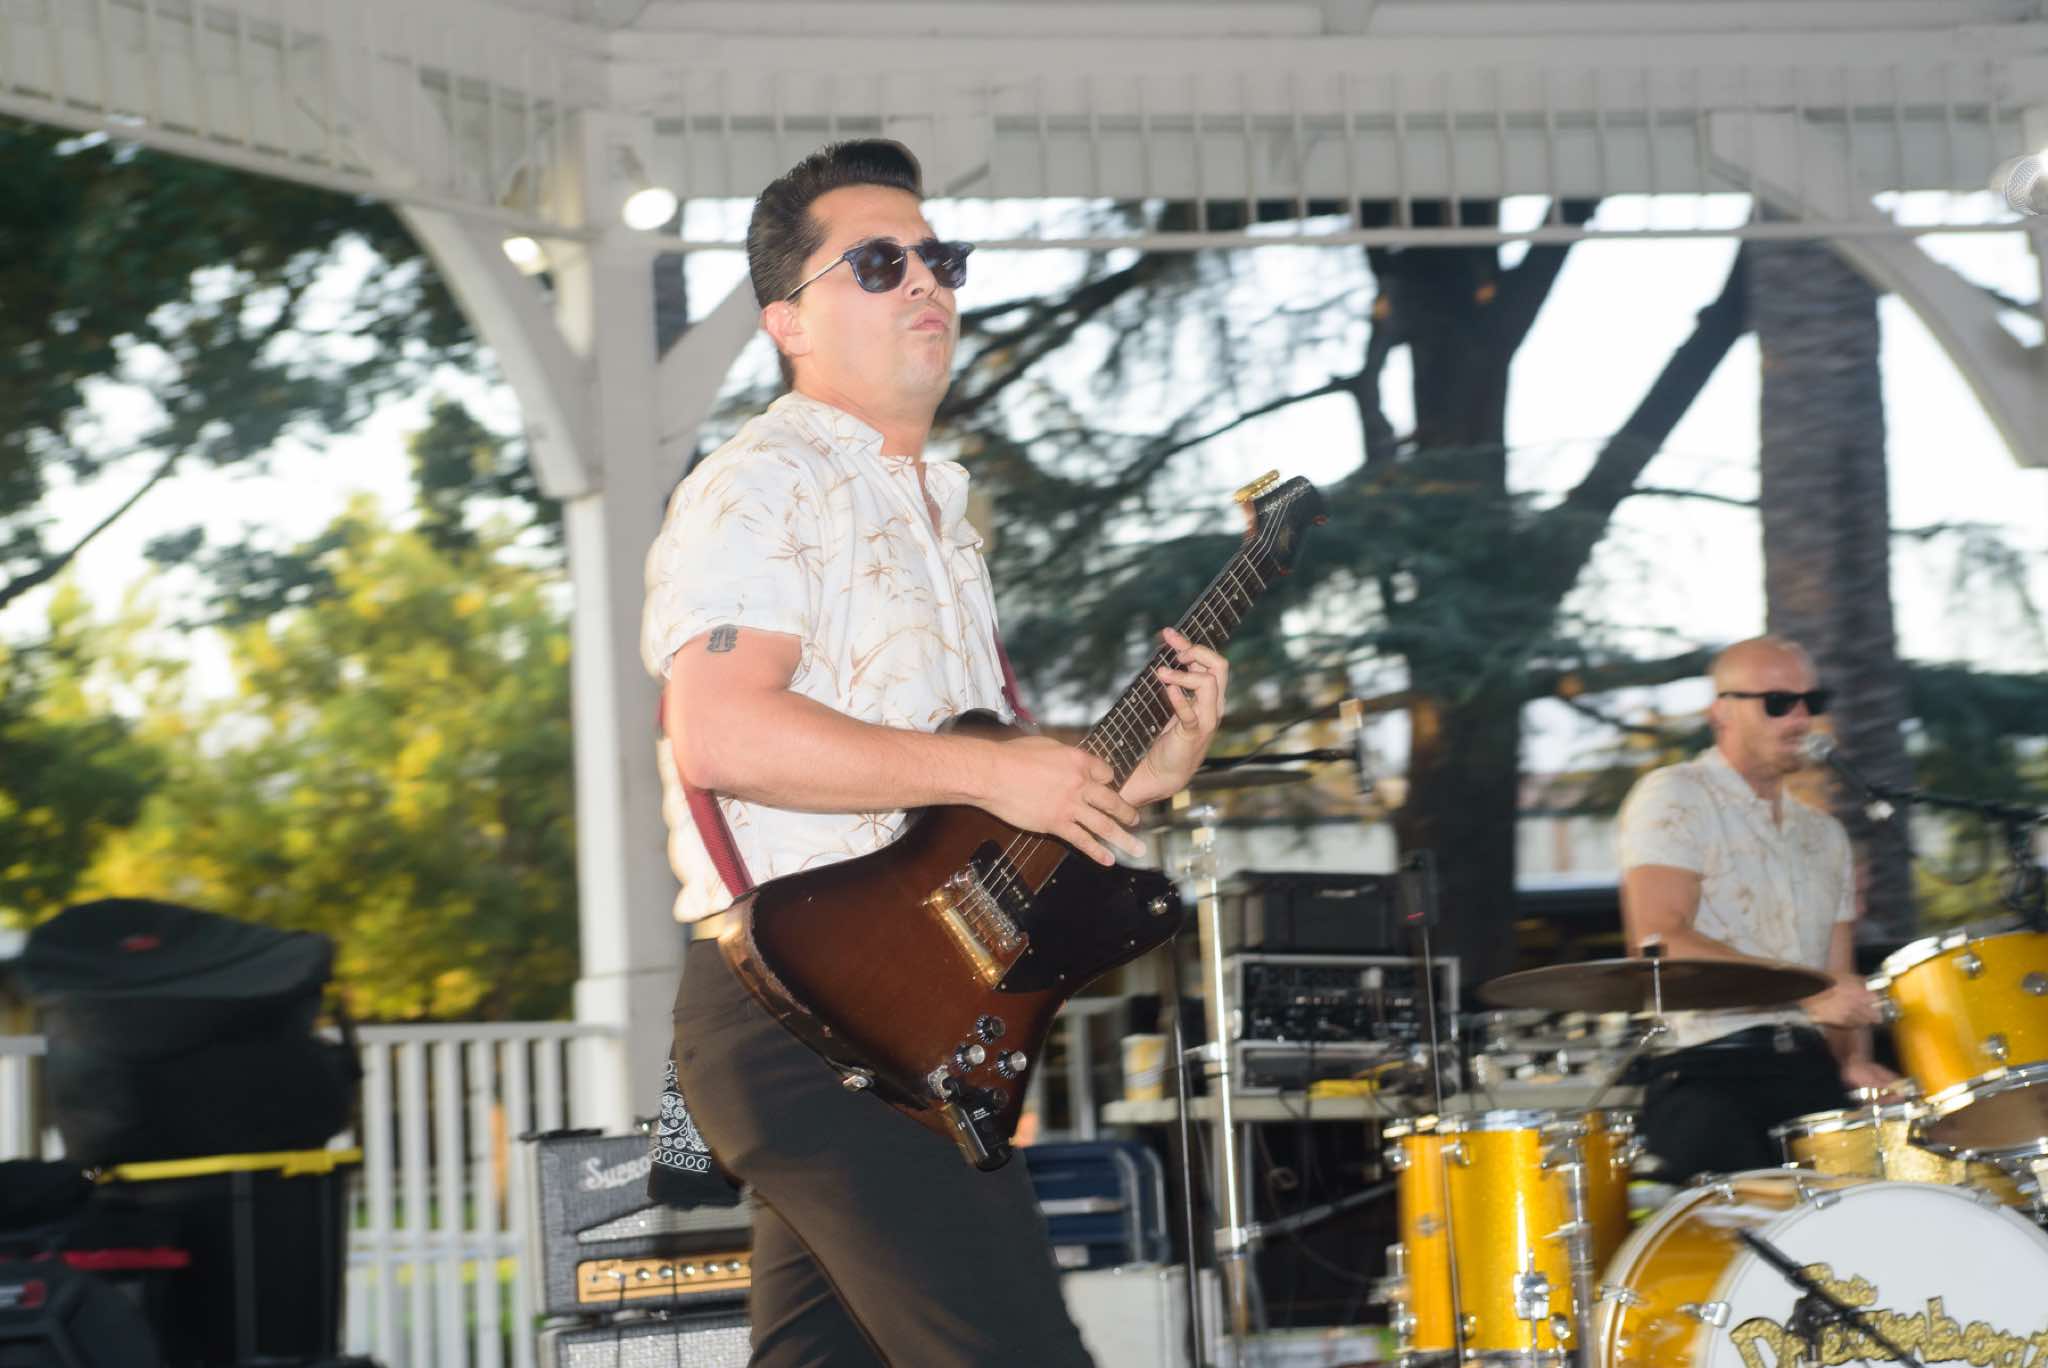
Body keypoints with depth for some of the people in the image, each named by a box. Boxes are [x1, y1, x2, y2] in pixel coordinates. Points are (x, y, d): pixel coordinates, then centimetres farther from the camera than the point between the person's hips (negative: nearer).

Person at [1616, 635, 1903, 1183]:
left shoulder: (1824, 835, 23)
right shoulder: (1671, 798, 1)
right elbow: (1658, 941, -13)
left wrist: (1853, 1060, -2)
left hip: (1809, 1071, 6)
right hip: (1705, 1071, -6)